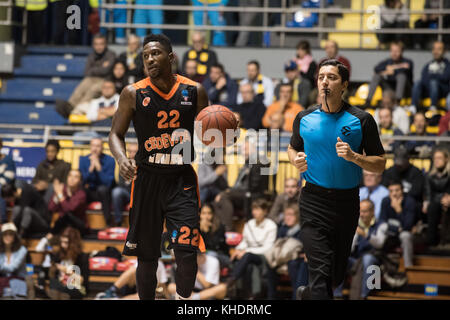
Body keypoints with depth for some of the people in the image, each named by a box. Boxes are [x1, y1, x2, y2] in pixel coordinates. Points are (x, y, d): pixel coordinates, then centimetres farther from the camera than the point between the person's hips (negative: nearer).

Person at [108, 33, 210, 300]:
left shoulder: (194, 91, 2)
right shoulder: (133, 93, -1)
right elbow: (116, 133, 5)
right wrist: (121, 158, -16)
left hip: (183, 180, 0)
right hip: (147, 179, 0)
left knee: (187, 252, -12)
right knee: (146, 256, 7)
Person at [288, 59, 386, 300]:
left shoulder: (362, 120, -2)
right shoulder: (304, 118, 4)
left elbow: (380, 164, 0)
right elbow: (292, 147, 22)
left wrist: (354, 157, -19)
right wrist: (296, 159, -1)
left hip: (347, 203, 1)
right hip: (313, 201, -1)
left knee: (336, 276, 14)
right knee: (320, 271, -17)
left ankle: (307, 294, 43)